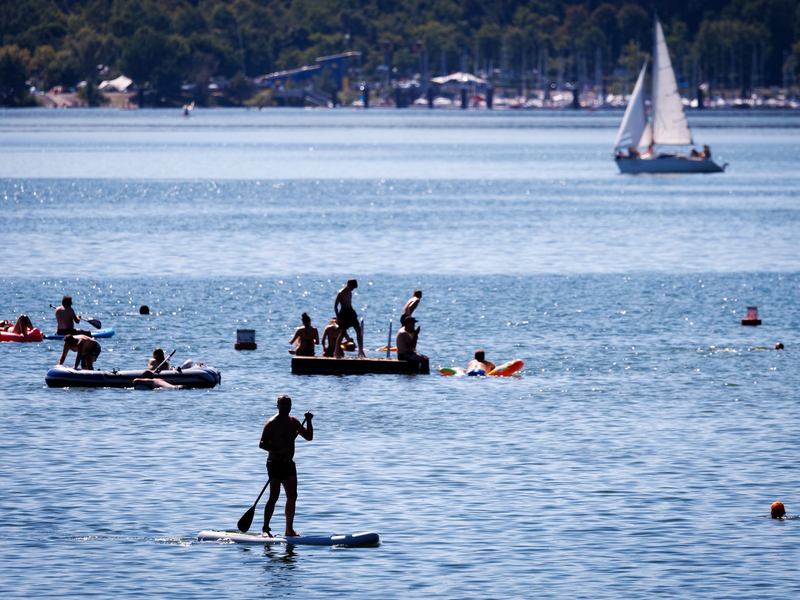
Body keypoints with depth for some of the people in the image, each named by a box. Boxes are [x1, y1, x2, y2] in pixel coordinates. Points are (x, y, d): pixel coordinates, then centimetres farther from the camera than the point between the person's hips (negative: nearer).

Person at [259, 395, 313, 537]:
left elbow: (308, 437, 15)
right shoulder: (272, 423, -10)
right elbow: (262, 444, -14)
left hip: (289, 464, 8)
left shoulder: (293, 422, 12)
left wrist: (308, 421, 0)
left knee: (292, 497, 9)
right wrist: (279, 450, -26)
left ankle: (290, 530, 17)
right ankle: (265, 529, -13)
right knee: (274, 496, -15)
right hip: (275, 464, -8)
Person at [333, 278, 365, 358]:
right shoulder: (341, 293, -11)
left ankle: (361, 351, 1)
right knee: (342, 333, -6)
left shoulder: (349, 292, 13)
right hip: (344, 312, -8)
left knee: (358, 330, -1)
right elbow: (335, 305, -12)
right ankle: (336, 352, 3)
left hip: (350, 312, 8)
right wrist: (338, 317, -16)